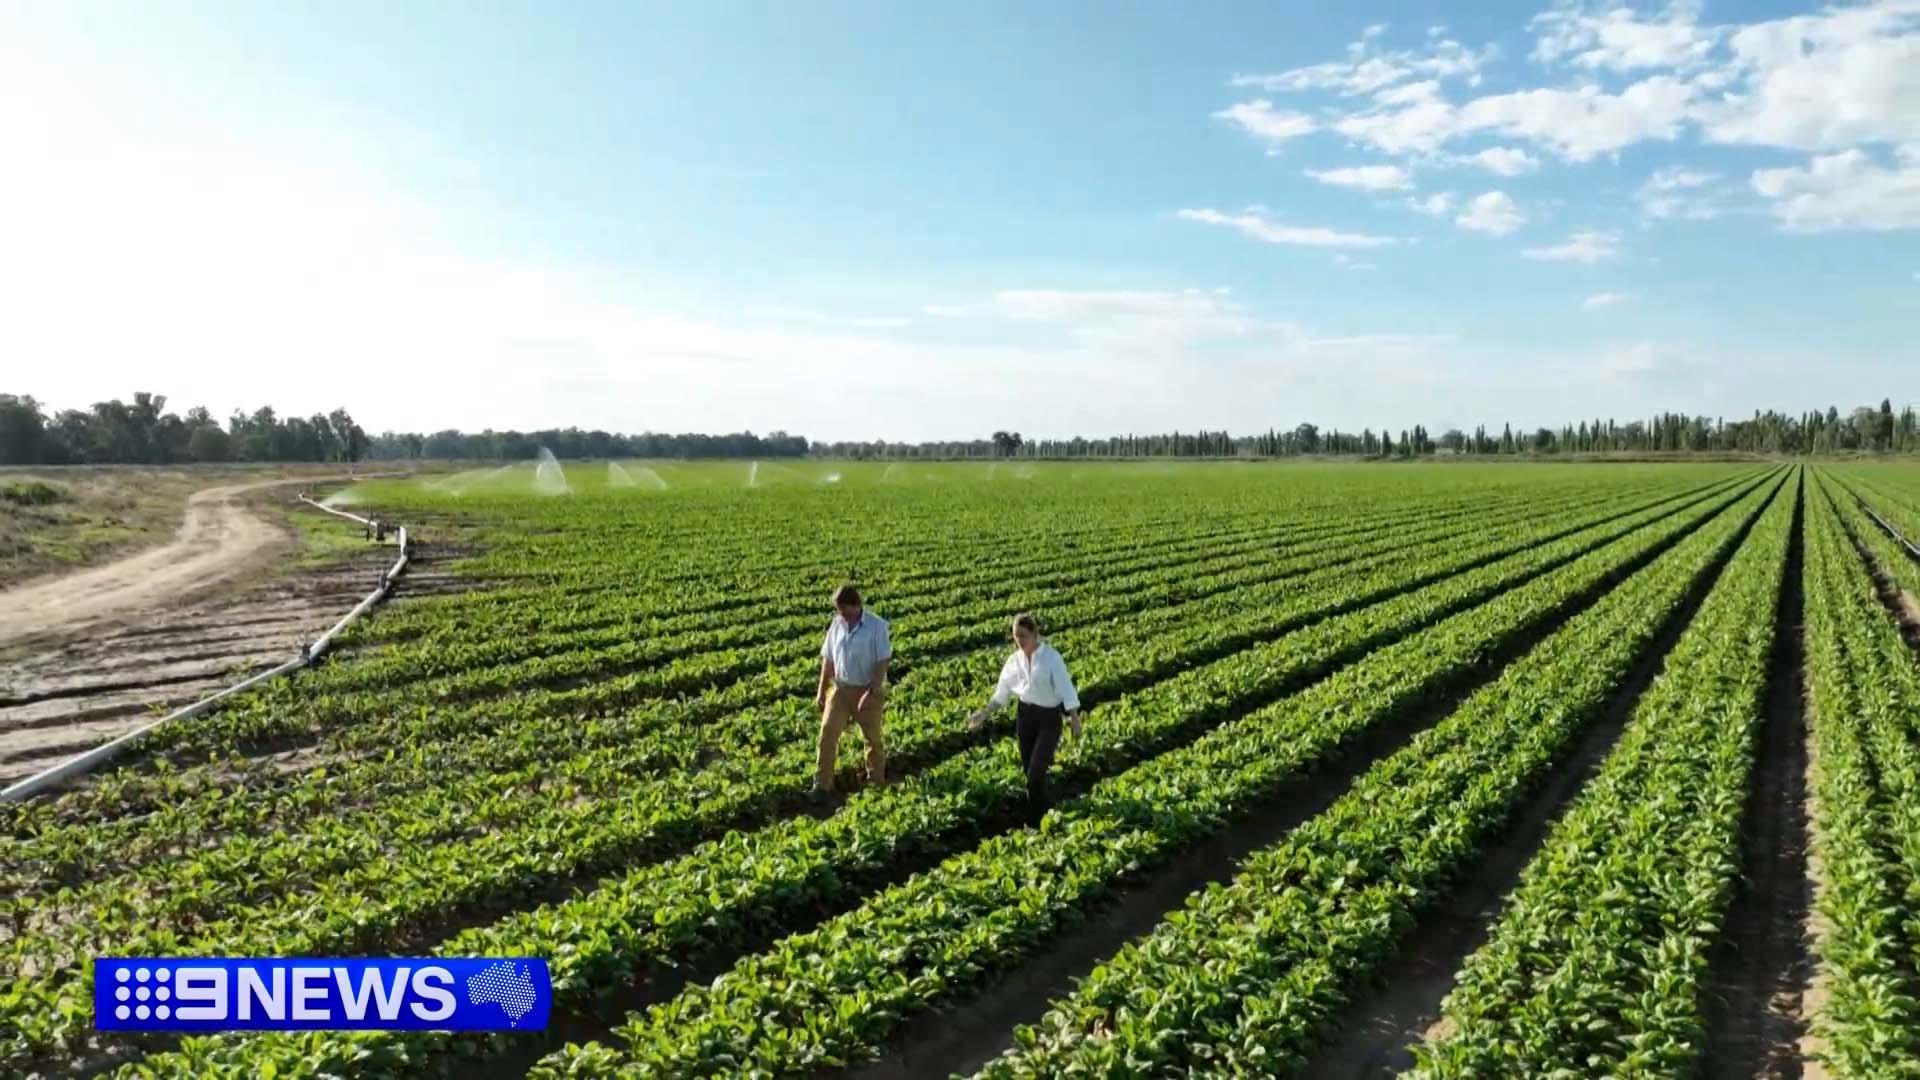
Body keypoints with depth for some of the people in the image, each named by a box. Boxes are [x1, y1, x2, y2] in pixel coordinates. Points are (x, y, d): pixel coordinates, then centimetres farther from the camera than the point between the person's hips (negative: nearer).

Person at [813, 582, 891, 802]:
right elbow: (828, 659, 7)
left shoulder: (876, 626, -15)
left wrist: (872, 692, -21)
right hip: (840, 688, 4)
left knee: (872, 737, 11)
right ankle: (823, 785, 0)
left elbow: (882, 662, -15)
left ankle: (876, 782, 30)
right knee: (828, 732, -7)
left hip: (867, 690, -4)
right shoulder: (837, 624, -1)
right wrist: (821, 691, 6)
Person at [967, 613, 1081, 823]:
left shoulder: (1051, 657, -13)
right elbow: (1002, 691, 9)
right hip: (1025, 715, 5)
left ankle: (1039, 821, 7)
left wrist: (1074, 718, -19)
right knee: (1029, 772, 10)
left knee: (1035, 773, -10)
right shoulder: (1015, 659, 1)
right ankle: (1046, 810, 28)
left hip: (1049, 718, -5)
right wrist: (984, 713, 4)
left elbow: (1065, 688, -14)